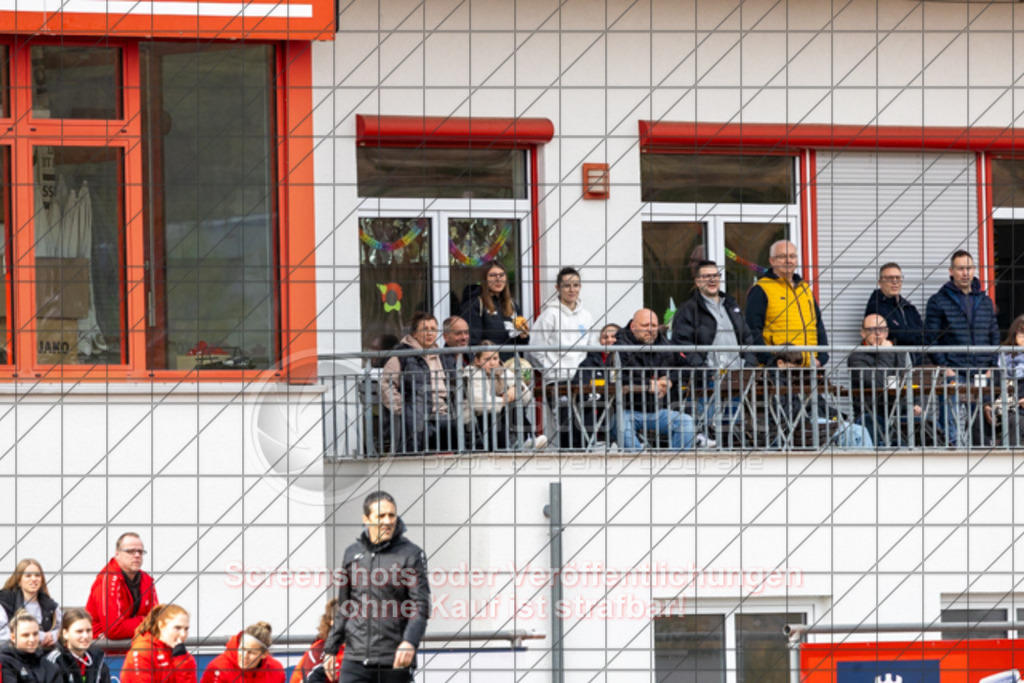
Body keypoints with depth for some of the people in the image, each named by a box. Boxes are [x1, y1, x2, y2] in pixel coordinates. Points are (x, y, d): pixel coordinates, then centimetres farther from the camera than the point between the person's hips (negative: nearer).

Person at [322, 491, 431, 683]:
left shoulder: (411, 554, -1)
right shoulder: (352, 553, 11)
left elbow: (421, 606, -8)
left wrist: (409, 642, -24)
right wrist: (331, 649, 17)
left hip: (394, 662, -3)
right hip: (355, 659, 3)